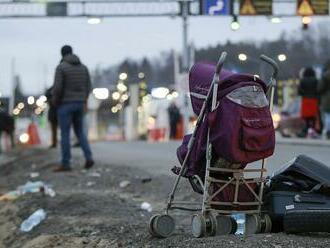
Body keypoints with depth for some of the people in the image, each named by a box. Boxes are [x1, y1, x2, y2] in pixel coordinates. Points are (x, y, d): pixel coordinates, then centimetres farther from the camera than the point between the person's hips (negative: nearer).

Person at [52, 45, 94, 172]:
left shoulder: (60, 67, -11)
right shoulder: (83, 67, 7)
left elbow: (57, 88, -17)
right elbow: (88, 87, 7)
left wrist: (55, 102, 1)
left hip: (65, 104, -5)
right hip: (79, 104, 5)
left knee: (65, 134, -1)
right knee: (80, 131, 16)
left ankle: (65, 164, 0)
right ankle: (88, 158, 2)